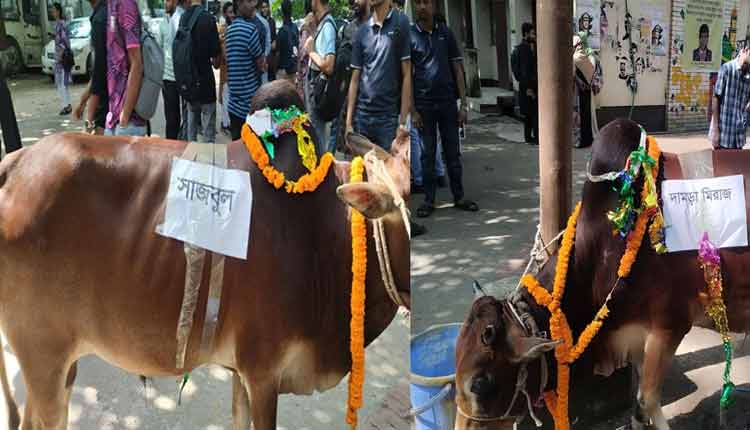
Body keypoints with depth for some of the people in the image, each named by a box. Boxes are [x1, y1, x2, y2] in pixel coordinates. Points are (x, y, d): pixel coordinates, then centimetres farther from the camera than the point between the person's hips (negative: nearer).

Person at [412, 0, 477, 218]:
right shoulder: (409, 35, 1)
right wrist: (412, 111, -7)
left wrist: (463, 103, 1)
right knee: (427, 154, 4)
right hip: (423, 104, -2)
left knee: (453, 152, 7)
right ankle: (429, 200, 12)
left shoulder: (446, 33, 7)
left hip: (448, 102, 2)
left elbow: (457, 70, 7)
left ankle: (459, 197, 15)